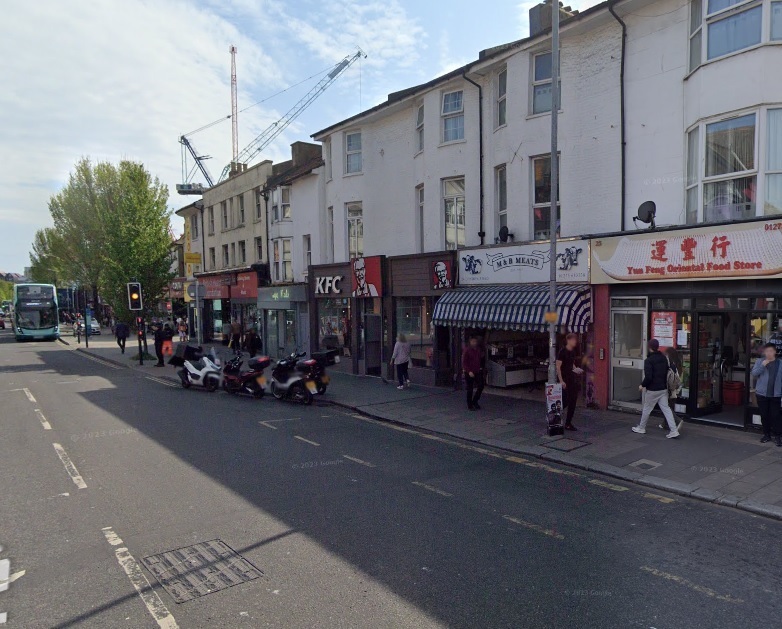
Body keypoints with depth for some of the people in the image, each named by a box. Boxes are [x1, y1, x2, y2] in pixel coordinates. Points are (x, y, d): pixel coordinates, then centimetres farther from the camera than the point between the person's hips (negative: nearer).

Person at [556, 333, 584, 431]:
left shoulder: (573, 352, 11)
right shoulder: (562, 352, -13)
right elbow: (558, 367, -16)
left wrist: (576, 369, 2)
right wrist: (561, 381, -21)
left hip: (572, 379, 8)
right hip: (564, 380, -8)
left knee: (573, 402, 5)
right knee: (565, 401, -5)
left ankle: (568, 424, 14)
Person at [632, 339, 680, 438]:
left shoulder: (649, 360, -17)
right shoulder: (664, 358, 5)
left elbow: (648, 377, -21)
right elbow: (667, 373, 12)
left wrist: (642, 385, -6)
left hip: (652, 390, -6)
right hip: (663, 388, 6)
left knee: (647, 409, 9)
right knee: (666, 409, 6)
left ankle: (641, 428, 23)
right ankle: (674, 431, 0)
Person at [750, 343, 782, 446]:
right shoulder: (759, 361, 2)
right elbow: (754, 373, -7)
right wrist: (763, 365, -19)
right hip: (762, 394, 1)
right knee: (764, 415, 9)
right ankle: (766, 434, 22)